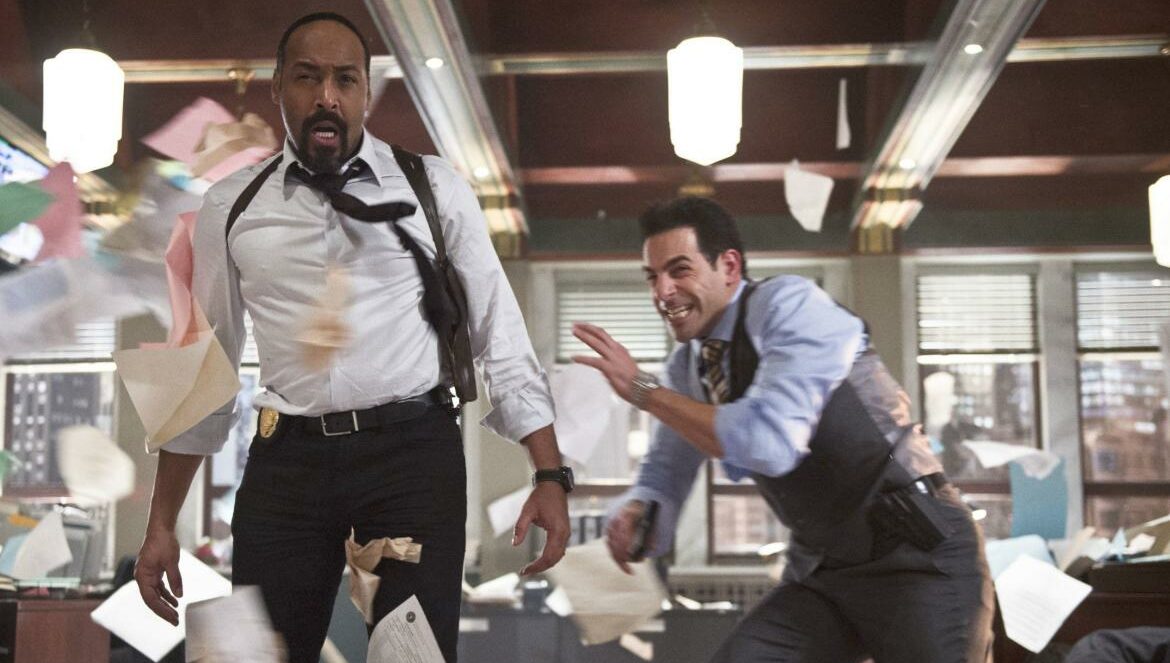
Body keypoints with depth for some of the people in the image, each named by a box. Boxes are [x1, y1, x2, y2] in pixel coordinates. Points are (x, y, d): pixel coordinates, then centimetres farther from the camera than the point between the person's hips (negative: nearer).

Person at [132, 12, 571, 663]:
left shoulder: (435, 188, 3)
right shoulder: (231, 205, 8)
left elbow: (500, 336, 4)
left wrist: (550, 475, -4)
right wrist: (162, 524, 11)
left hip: (414, 449, -1)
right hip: (287, 460, 2)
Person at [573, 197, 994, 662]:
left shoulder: (790, 305, -15)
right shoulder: (685, 367, 6)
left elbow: (770, 443, -28)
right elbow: (665, 474, 11)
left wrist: (642, 389, -20)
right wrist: (633, 513, -13)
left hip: (918, 554, -6)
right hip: (820, 571, 6)